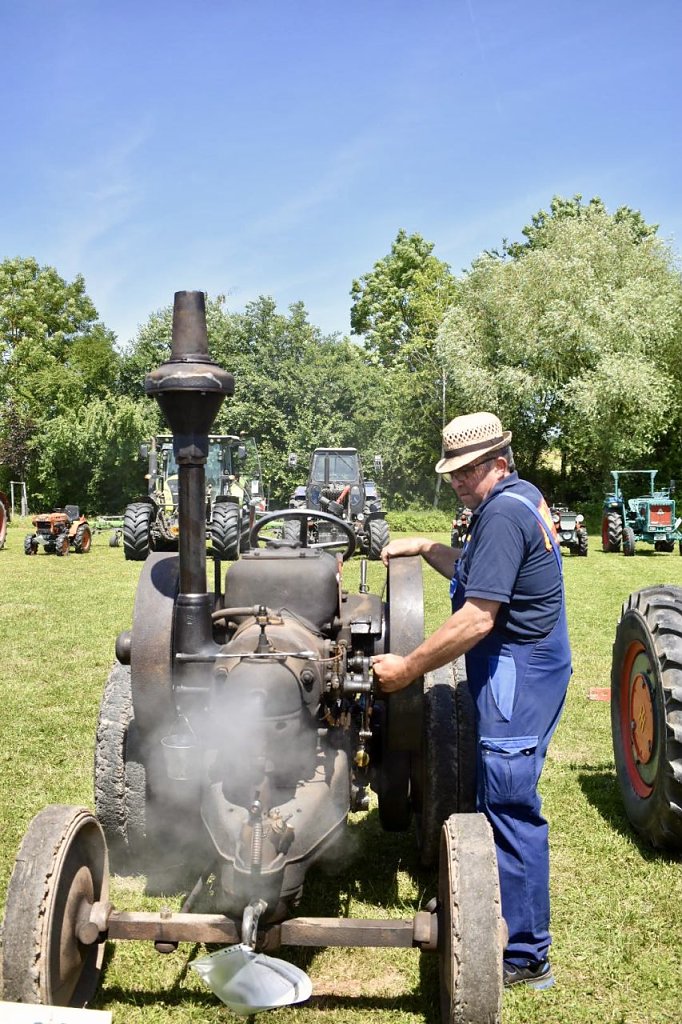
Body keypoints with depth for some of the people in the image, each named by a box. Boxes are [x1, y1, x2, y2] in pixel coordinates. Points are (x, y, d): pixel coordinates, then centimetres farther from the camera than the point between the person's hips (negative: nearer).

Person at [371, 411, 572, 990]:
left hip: (517, 677, -11)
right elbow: (479, 574, 23)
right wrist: (427, 548, 12)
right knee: (501, 800, 19)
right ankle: (496, 912, 34)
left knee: (510, 807, -3)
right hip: (516, 674, 11)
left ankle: (526, 957, 7)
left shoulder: (503, 513, -20)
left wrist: (409, 668, -20)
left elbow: (478, 617, -26)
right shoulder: (522, 498, 12)